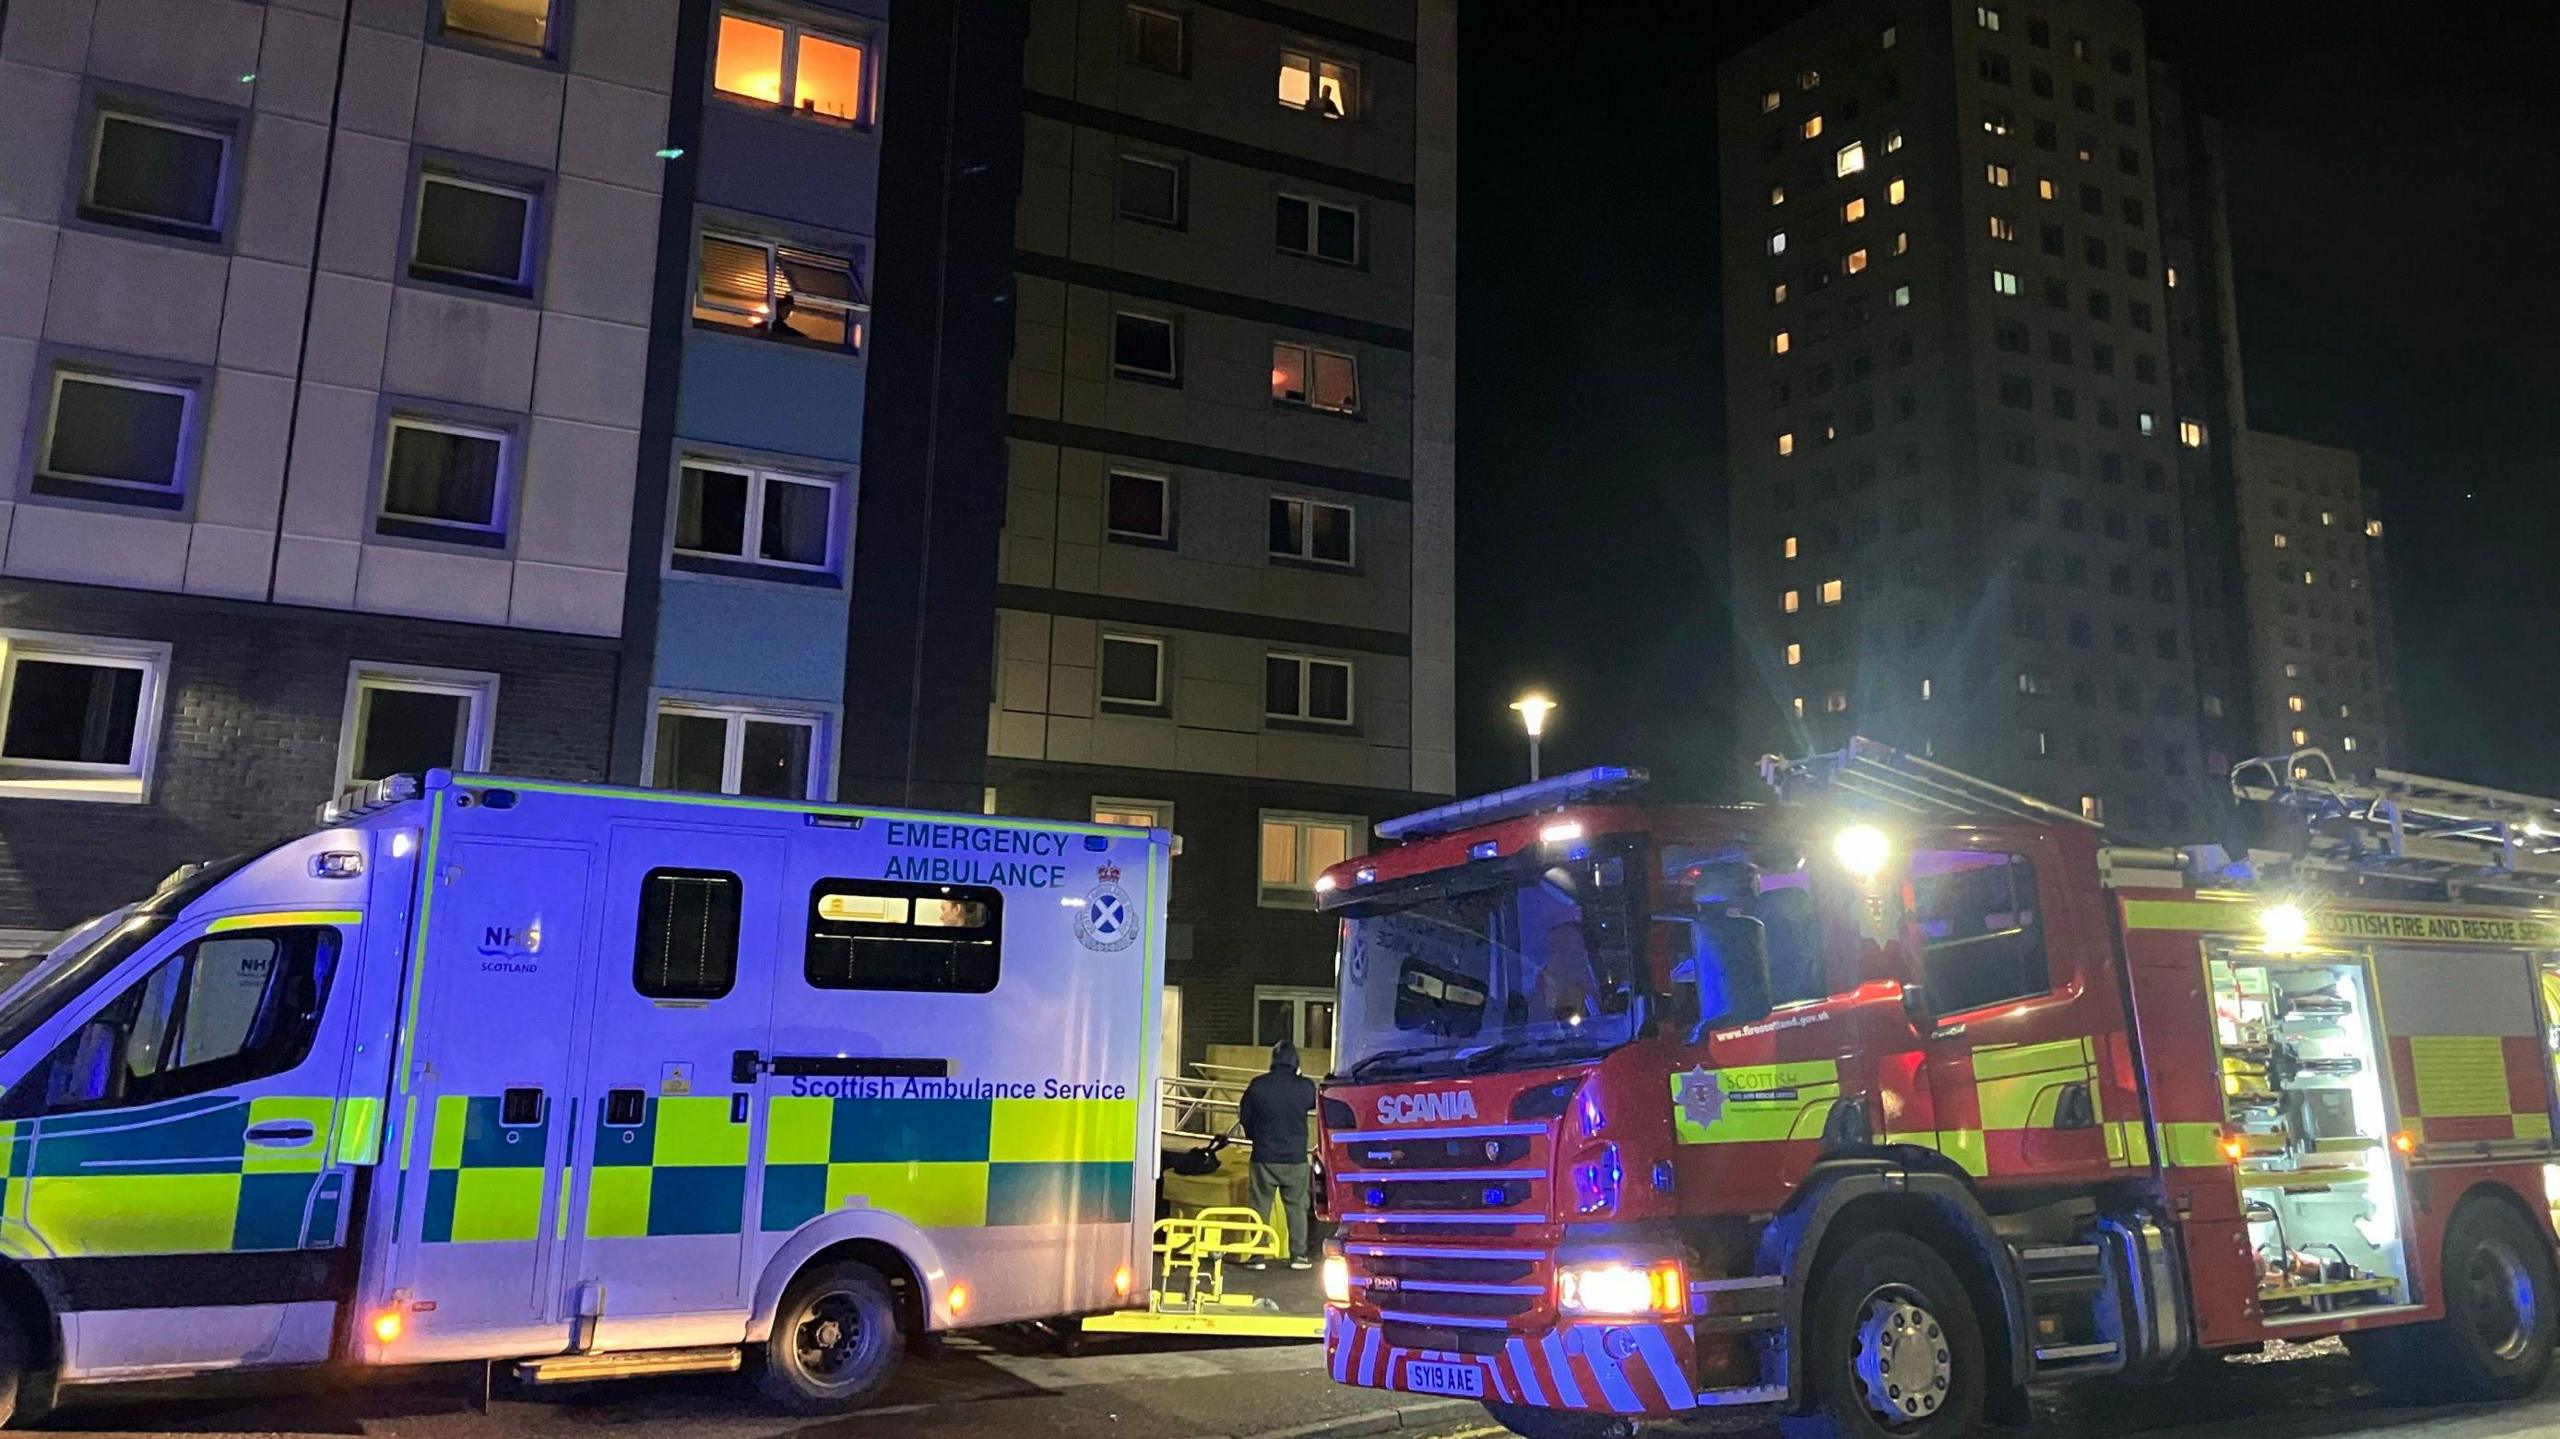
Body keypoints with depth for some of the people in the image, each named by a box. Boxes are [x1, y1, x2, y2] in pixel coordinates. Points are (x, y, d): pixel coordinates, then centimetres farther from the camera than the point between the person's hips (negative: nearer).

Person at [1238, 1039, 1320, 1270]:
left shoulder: (1258, 1085, -7)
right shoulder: (1305, 1087, -7)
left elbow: (1244, 1115, 4)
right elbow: (1315, 1103, 15)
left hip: (1264, 1157, 0)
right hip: (1295, 1158, 0)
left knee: (1260, 1206, 9)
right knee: (1296, 1207, 12)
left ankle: (1257, 1255, 10)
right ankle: (1299, 1255, 12)